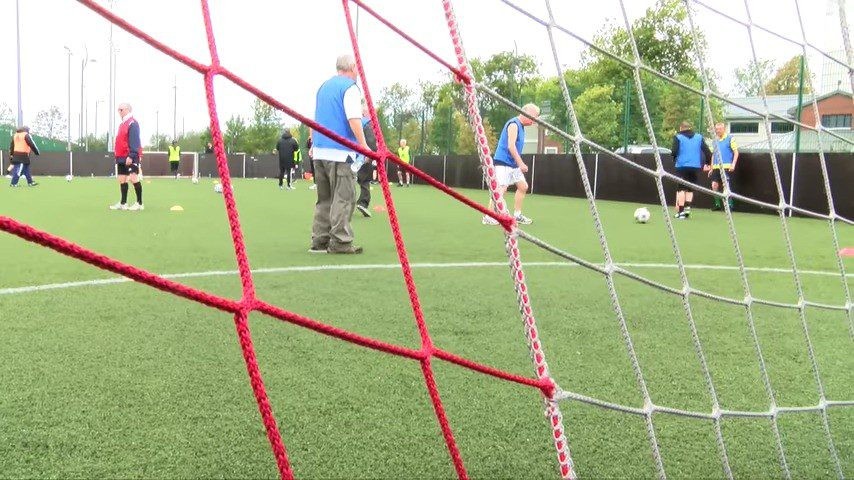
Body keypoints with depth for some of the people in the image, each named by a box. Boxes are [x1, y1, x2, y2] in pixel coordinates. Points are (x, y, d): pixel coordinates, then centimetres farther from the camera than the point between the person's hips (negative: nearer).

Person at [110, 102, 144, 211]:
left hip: (130, 157, -10)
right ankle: (123, 203, 17)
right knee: (122, 179, 11)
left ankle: (139, 203, -8)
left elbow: (134, 141, -18)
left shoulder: (132, 123, -11)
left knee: (133, 178, -12)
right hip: (121, 157, 10)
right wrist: (118, 156, 20)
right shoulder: (122, 124, 19)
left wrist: (131, 155, -24)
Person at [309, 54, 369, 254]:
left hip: (319, 151, 8)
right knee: (344, 197, -5)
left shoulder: (324, 86, 20)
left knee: (324, 198, 11)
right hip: (340, 152, -8)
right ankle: (340, 241, -7)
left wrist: (313, 143, 31)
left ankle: (319, 241, 11)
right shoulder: (350, 87, -4)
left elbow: (314, 119, 24)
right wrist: (363, 145, -17)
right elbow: (354, 119, -16)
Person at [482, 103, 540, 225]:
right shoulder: (513, 124, -14)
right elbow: (510, 146, -22)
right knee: (501, 188, -16)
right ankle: (488, 217, -12)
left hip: (513, 164, 10)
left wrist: (519, 164, 17)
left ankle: (517, 215, 18)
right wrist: (521, 163, -23)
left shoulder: (521, 126, 16)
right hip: (503, 162, -10)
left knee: (523, 187, 11)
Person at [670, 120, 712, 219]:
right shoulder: (699, 137, 10)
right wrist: (708, 163, 16)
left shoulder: (678, 137, -1)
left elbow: (674, 152, -10)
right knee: (690, 188, 16)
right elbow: (707, 151, 6)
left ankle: (681, 212, -2)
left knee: (681, 189, 1)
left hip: (682, 166, -3)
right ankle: (687, 207, 1)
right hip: (696, 167, 3)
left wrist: (674, 157, 11)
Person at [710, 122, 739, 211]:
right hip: (716, 167, 6)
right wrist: (711, 168, 18)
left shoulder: (730, 138, -1)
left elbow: (736, 152, -5)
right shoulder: (715, 141, 16)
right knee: (714, 185, 1)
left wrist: (733, 164, -16)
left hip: (726, 167, -6)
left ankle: (729, 205, 1)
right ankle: (718, 204, 13)